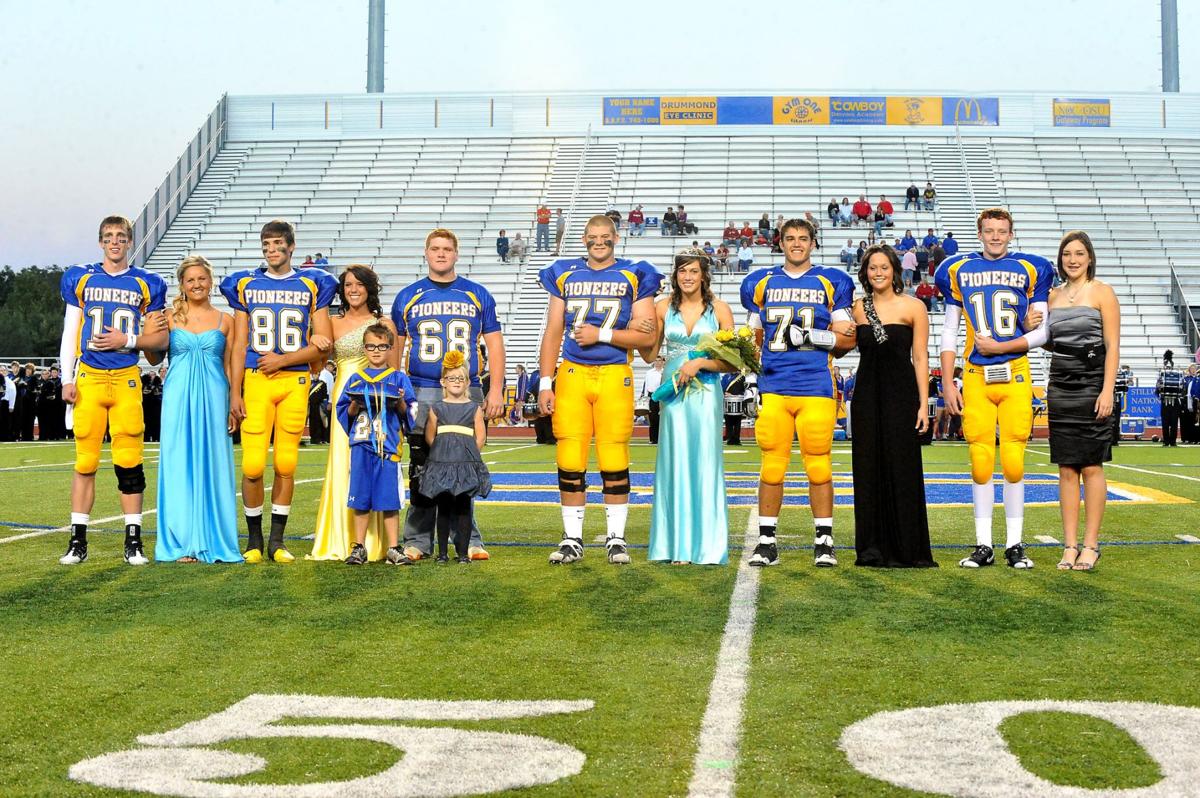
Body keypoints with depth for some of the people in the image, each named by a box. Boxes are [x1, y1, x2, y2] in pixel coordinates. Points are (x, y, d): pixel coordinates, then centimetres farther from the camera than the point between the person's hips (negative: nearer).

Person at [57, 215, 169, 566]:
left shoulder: (147, 284, 8)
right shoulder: (79, 279, 9)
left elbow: (161, 338, 9)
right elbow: (69, 334, 10)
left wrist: (129, 341, -9)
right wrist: (67, 380, 3)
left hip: (127, 378, 0)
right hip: (88, 378, 0)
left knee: (129, 460, -3)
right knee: (85, 460, 1)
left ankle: (133, 541, 3)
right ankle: (78, 540, 8)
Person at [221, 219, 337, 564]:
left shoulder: (312, 284, 8)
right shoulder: (245, 284, 10)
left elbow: (322, 343, 3)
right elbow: (239, 344, 9)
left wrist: (283, 359, -9)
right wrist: (234, 392, 2)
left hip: (295, 382, 0)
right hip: (254, 381, 0)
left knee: (286, 464, 1)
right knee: (253, 465, -6)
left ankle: (277, 541, 11)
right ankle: (254, 540, 9)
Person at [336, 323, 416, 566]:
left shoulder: (399, 379, 7)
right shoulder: (356, 378, 12)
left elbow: (411, 412, 3)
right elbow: (344, 412, 10)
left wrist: (400, 405, -16)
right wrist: (355, 406, -9)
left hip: (389, 446, -2)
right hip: (361, 445, 2)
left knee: (389, 499, -1)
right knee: (361, 499, 4)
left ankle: (393, 549, 5)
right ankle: (359, 548, 12)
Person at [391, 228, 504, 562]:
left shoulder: (477, 295, 11)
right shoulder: (408, 297, 11)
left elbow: (494, 344, 10)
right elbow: (394, 348, 14)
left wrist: (496, 389, 1)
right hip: (421, 393, 0)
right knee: (421, 469, 0)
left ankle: (467, 538, 6)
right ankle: (417, 540, 6)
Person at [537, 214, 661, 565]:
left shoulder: (634, 276, 5)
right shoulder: (564, 275, 13)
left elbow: (646, 336, 0)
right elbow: (552, 334, 13)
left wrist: (602, 334, -9)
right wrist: (545, 383, 6)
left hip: (614, 375, -2)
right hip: (571, 374, 2)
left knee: (614, 462, -2)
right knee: (569, 462, 1)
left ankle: (616, 539, 10)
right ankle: (572, 540, 11)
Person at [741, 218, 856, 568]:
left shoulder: (832, 283, 8)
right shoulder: (761, 283, 14)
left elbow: (846, 340, 4)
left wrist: (812, 337, -12)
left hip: (816, 387, -2)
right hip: (772, 387, 2)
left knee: (818, 464, -1)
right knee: (772, 464, 2)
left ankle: (824, 540, 8)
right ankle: (766, 541, 8)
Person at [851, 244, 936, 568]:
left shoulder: (913, 307, 1)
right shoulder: (858, 308, 9)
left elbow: (920, 358, -1)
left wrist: (923, 404, -6)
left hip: (901, 395, -3)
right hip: (867, 395, 3)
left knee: (902, 469, -1)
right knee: (868, 470, 5)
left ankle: (906, 549, 6)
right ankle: (873, 549, 12)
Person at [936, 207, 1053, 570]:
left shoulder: (1030, 270, 6)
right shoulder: (958, 270, 10)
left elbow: (1042, 332, 4)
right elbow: (949, 332, 11)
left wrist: (999, 347, -10)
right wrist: (947, 384, 4)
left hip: (1015, 376, -1)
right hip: (976, 378, 1)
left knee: (1013, 462, -2)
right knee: (980, 462, 2)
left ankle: (1014, 544, 7)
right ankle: (983, 545, 9)